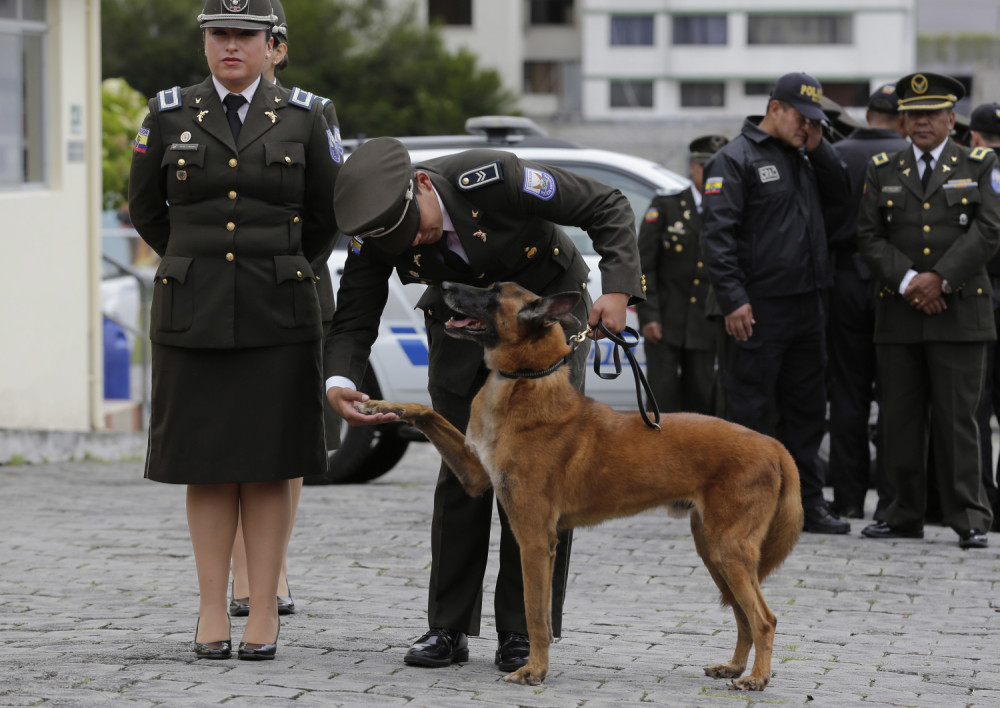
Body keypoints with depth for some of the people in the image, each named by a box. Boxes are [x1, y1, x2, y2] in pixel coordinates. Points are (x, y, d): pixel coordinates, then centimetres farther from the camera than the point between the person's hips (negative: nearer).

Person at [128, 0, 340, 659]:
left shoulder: (303, 118, 2)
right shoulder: (169, 115, 3)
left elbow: (327, 214, 13)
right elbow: (146, 208, 15)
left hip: (277, 318, -1)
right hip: (193, 316, 1)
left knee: (269, 467, 1)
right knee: (206, 464, 3)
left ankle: (264, 614, 6)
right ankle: (213, 613, 10)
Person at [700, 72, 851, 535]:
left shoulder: (803, 158, 17)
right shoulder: (736, 159, -7)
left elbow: (838, 198, 16)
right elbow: (717, 233, -13)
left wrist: (817, 148, 4)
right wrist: (733, 300, -20)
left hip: (805, 306, 8)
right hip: (757, 310, -8)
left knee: (806, 408, 11)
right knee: (751, 410, -3)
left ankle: (807, 501, 17)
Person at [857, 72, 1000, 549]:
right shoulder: (883, 170, 12)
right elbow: (869, 235, 5)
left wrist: (940, 278, -13)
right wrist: (907, 281, -10)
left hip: (959, 312, -3)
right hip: (899, 314, 3)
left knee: (957, 420, -4)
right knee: (901, 420, 4)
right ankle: (905, 516, 12)